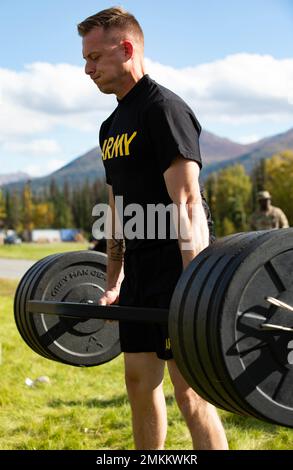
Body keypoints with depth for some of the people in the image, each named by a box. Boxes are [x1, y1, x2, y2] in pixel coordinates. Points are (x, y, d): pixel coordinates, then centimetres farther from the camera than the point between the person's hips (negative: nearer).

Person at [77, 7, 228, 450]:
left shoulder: (163, 109, -12)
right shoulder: (112, 125, 16)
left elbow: (187, 204, -20)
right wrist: (113, 283, 21)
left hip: (176, 269, -9)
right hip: (139, 273, 9)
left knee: (189, 392, -6)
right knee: (140, 383, 13)